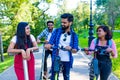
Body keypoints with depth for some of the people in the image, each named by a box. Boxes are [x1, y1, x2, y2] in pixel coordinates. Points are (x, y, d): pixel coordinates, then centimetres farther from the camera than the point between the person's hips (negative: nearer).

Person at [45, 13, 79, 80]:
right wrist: (48, 45, -29)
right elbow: (50, 43, -5)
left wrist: (70, 49, -26)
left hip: (67, 61, 0)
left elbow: (75, 50, -3)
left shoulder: (74, 35, -1)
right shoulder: (56, 31, 0)